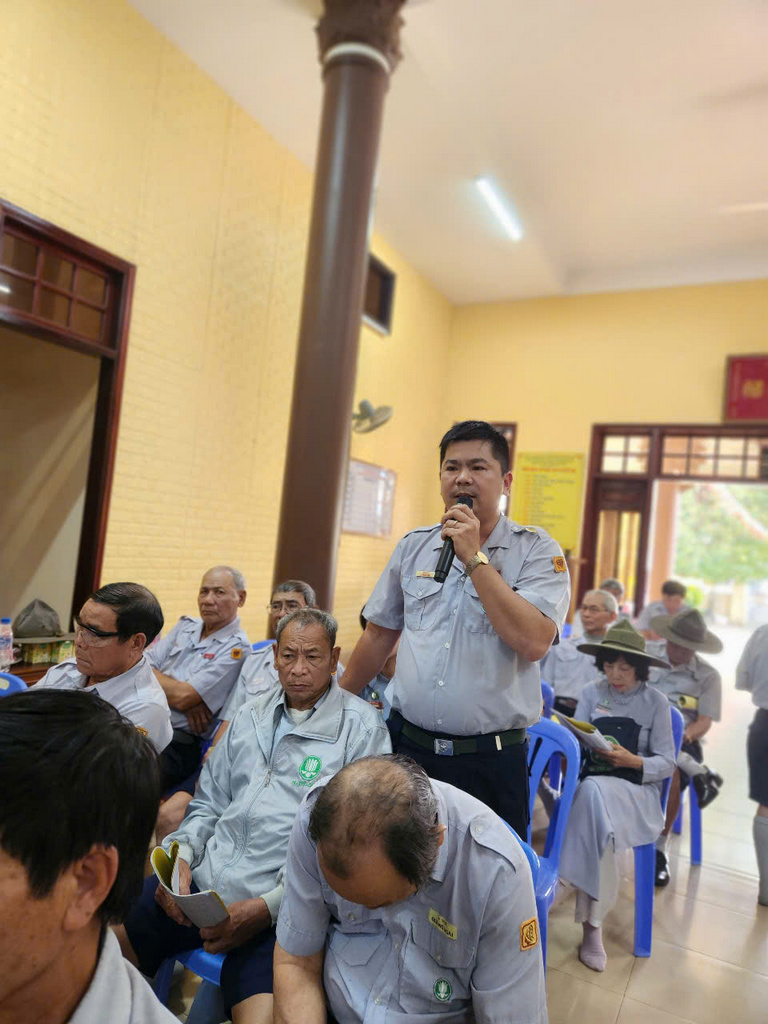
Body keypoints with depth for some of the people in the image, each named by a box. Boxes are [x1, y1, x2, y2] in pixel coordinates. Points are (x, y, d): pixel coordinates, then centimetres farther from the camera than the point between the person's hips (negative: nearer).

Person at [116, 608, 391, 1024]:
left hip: (280, 906, -5)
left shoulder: (362, 728, -5)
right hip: (203, 879, 6)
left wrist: (267, 907, -15)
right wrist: (181, 854, -1)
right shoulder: (250, 715, 14)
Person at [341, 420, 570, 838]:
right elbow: (380, 635, 15)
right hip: (407, 747, 3)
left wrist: (474, 558, -17)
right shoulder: (413, 546, 7)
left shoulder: (537, 551, -5)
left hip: (491, 762, -3)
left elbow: (533, 642, -19)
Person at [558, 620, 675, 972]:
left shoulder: (656, 702, 2)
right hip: (592, 781, 2)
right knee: (590, 791, -35)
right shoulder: (591, 693, 7)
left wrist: (634, 762, -17)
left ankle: (591, 923, -26)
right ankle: (594, 923, -26)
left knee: (594, 791, -35)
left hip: (637, 789, -2)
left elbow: (666, 763, 0)